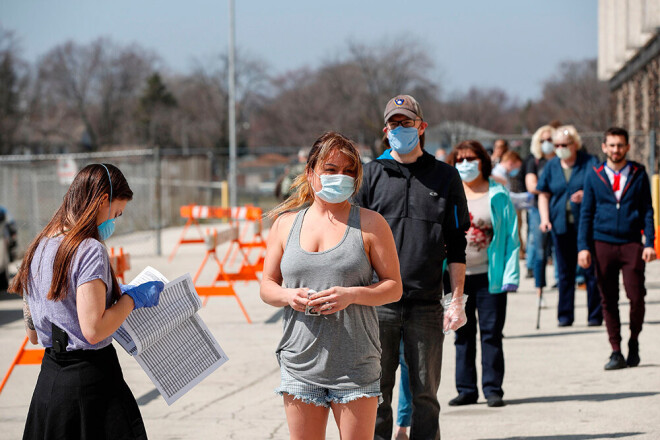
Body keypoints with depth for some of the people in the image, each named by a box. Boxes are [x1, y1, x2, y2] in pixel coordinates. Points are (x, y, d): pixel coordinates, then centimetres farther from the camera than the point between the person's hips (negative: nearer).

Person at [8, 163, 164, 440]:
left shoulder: (38, 248, 10)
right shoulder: (91, 251, -15)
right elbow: (93, 330, -21)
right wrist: (132, 299, -7)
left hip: (48, 378, 8)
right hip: (91, 380, -8)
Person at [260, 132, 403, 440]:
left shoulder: (370, 224, 2)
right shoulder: (286, 223, 10)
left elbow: (394, 287, 1)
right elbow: (267, 286, 13)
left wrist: (351, 295, -17)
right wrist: (288, 296, -9)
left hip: (354, 365, -2)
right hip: (300, 362, 2)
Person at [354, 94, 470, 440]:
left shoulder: (444, 177, 8)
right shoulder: (371, 175, 7)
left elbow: (456, 246, 8)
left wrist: (457, 300, 2)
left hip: (426, 304, 0)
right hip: (378, 302, 0)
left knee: (425, 393, 5)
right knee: (377, 391, 1)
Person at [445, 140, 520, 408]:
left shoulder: (498, 196, 2)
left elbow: (511, 236, 1)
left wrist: (510, 275, -7)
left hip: (489, 275, -2)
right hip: (457, 275, 3)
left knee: (491, 333, -2)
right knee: (463, 334, 7)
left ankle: (493, 389, 5)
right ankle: (466, 389, 13)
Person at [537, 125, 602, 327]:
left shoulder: (589, 163, 0)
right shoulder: (551, 166, 10)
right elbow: (544, 195, 14)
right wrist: (545, 218, 0)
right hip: (561, 225, 3)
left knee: (591, 270, -1)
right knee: (565, 272, 6)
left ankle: (595, 315, 5)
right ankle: (565, 315, 12)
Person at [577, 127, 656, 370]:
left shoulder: (638, 174, 6)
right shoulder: (594, 175, 6)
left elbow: (647, 210, 7)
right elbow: (586, 213, 8)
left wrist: (650, 243, -3)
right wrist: (583, 247, 0)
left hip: (632, 243, -1)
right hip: (603, 244, 1)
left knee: (637, 297, -7)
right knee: (608, 300, 1)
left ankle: (634, 342, 16)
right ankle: (616, 352, 8)